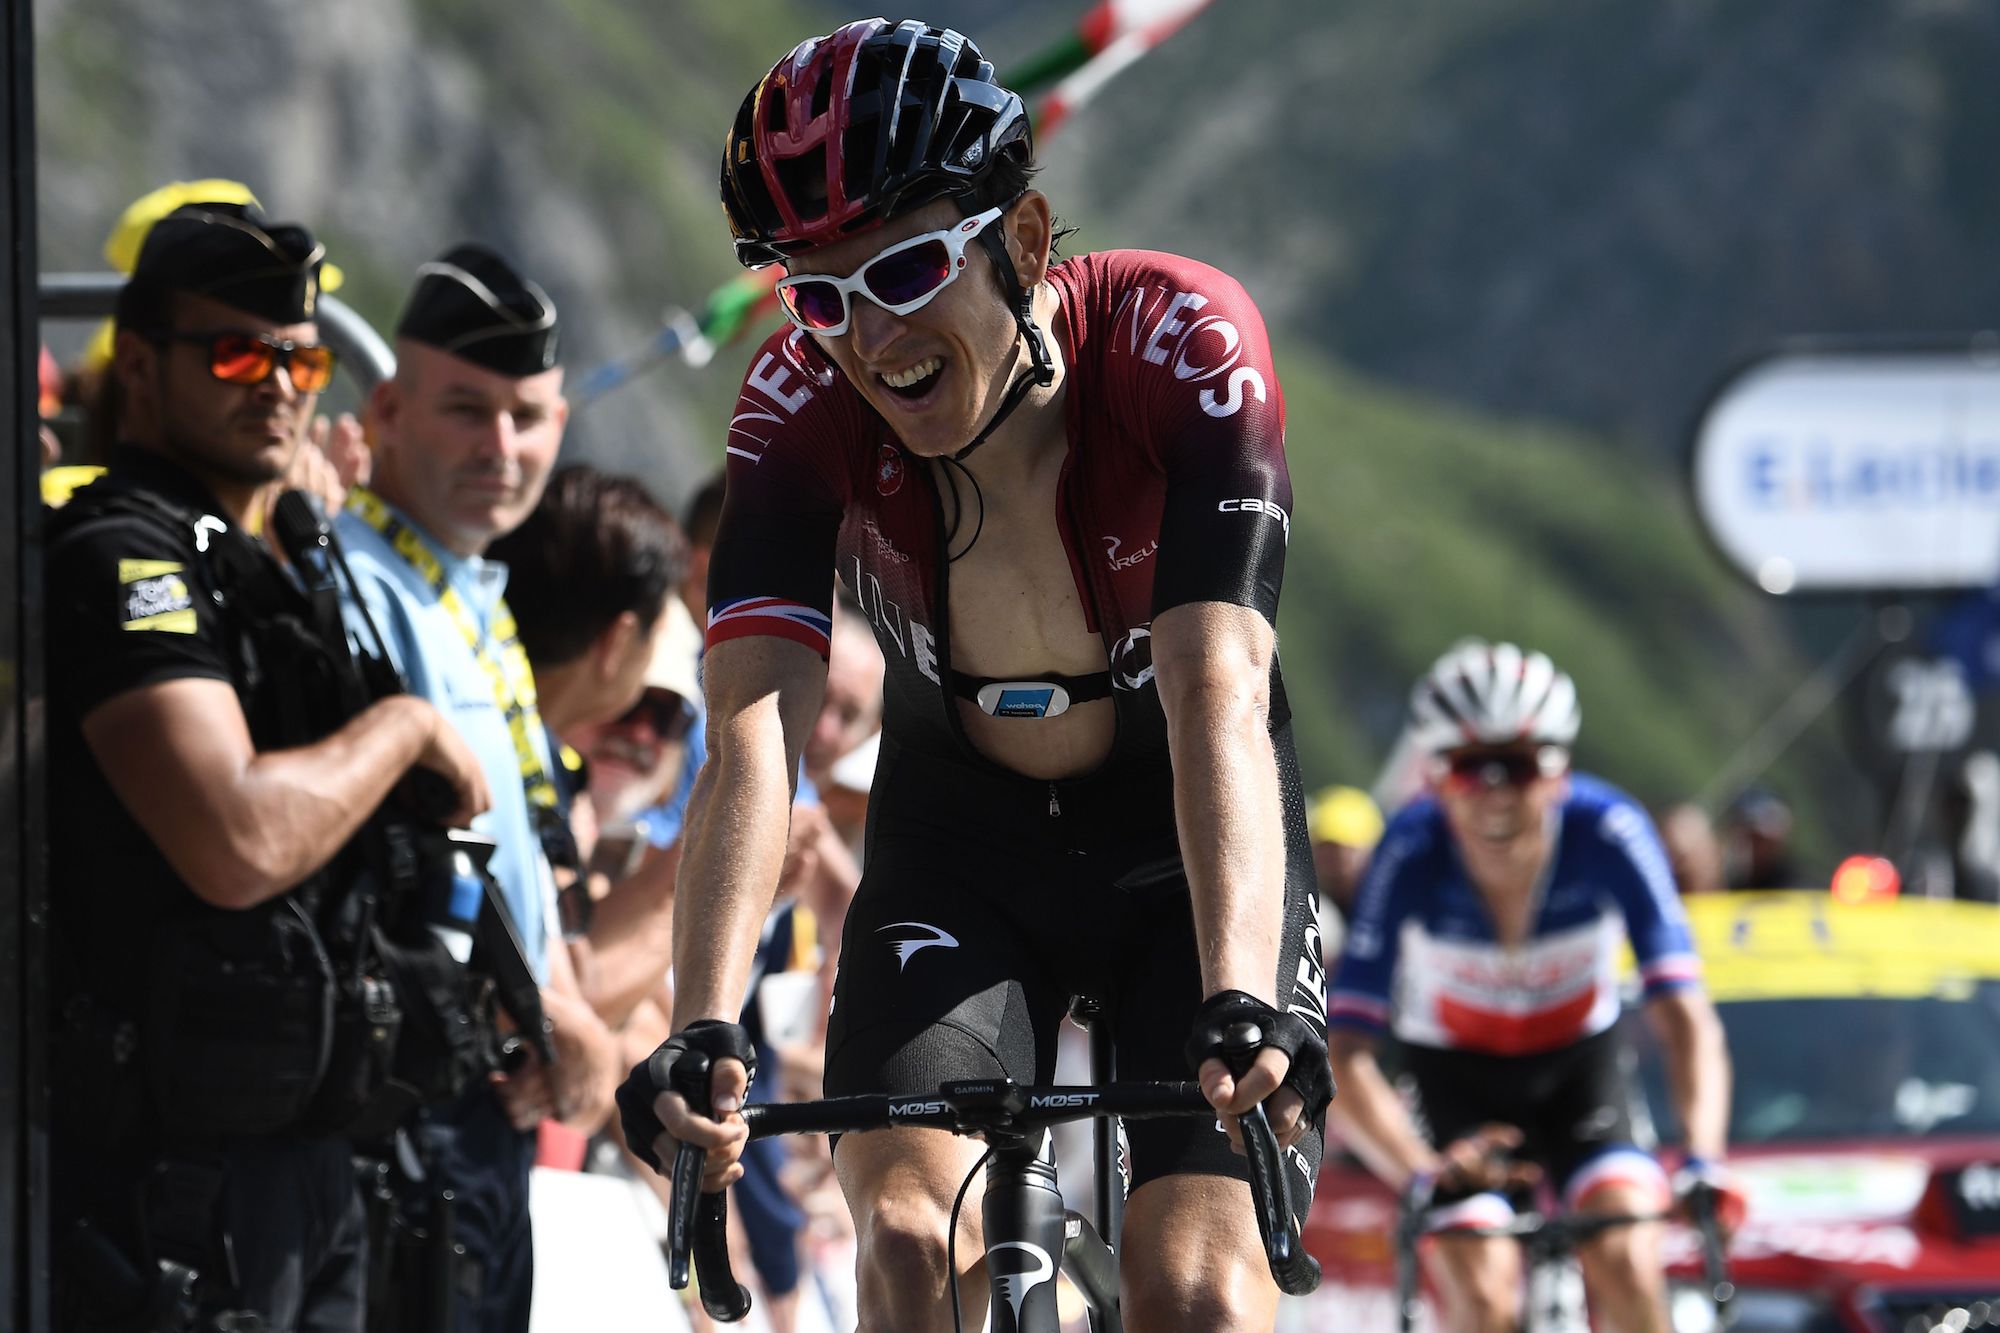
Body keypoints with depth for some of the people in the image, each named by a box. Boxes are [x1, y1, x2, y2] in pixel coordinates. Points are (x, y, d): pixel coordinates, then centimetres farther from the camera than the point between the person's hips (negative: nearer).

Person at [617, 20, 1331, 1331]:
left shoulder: (1183, 338, -29)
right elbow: (757, 730, -33)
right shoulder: (806, 399, -23)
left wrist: (1238, 1005, -53)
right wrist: (704, 1033, -48)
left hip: (1188, 847, -2)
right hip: (962, 845, 2)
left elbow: (1216, 692, -39)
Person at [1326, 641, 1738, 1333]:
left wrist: (1701, 1162, -48)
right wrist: (1421, 1170, -49)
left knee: (1626, 1263, -23)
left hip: (1576, 1065, 1)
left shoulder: (1607, 834, -29)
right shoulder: (1412, 855, -30)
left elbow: (1685, 1016, -33)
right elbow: (1345, 1058, -33)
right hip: (1455, 1073, -1)